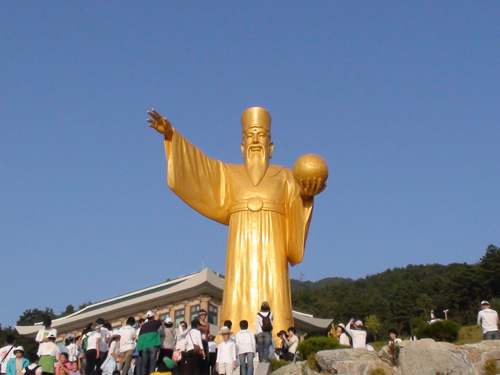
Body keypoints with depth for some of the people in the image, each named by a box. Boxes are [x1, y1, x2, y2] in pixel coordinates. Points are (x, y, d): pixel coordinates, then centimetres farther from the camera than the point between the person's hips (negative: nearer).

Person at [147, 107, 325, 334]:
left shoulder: (284, 176, 18)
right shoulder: (228, 173, 22)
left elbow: (296, 211, 5)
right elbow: (197, 163, 10)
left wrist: (305, 196, -17)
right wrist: (170, 136, -1)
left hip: (271, 252, 0)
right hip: (242, 253, 1)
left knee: (273, 312, -12)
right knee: (239, 310, -11)